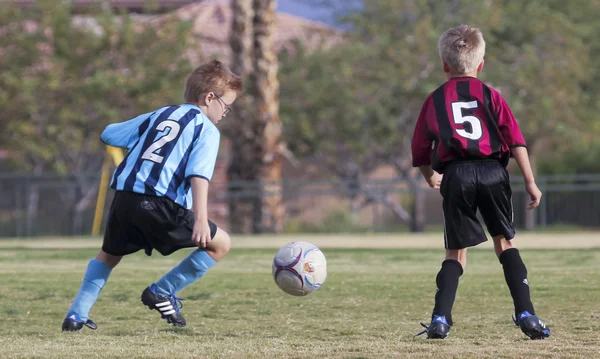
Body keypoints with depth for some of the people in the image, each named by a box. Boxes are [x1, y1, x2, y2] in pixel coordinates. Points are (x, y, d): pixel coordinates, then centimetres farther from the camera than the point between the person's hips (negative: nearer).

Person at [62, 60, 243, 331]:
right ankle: (162, 292, 8)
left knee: (109, 255, 30)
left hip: (124, 197, 6)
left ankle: (77, 315, 17)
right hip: (161, 206, -6)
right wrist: (200, 218, -19)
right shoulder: (207, 130, 7)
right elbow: (198, 174, -10)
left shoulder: (156, 116, 26)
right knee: (221, 244, 8)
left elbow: (108, 135, 31)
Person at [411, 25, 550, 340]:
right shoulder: (490, 96, 11)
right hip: (492, 172, 0)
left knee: (456, 252, 9)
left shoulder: (435, 101, 13)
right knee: (505, 242, 13)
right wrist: (530, 182, 4)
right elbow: (515, 140, 3)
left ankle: (440, 319, -6)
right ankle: (526, 314, 3)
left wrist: (431, 179, 36)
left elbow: (420, 151, 17)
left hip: (456, 175, 0)